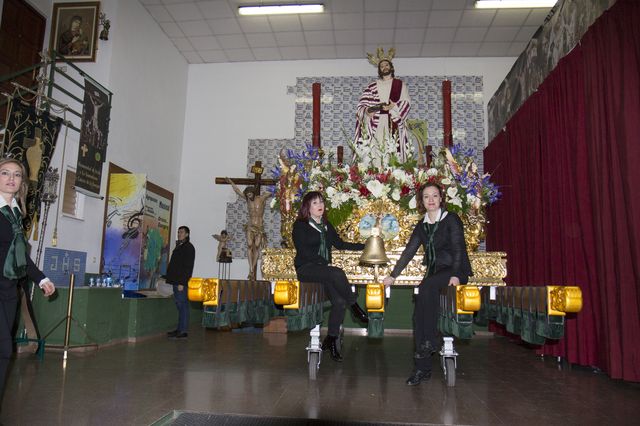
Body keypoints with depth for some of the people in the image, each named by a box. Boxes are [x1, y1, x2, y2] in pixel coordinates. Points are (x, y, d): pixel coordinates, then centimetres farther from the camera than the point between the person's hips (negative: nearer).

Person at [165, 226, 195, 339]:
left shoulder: (188, 247, -8)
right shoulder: (179, 246, 20)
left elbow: (188, 267, -16)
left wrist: (182, 283, -21)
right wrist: (173, 280, 16)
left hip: (181, 282, -9)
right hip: (176, 281, 9)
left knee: (182, 305, -7)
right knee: (180, 305, 11)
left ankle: (183, 331, -6)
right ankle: (180, 329, 16)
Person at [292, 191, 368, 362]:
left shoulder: (326, 225, 19)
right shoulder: (300, 225, 1)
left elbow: (340, 244, 22)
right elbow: (303, 250, -9)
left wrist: (364, 246, 17)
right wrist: (325, 263, -16)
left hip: (324, 269, 6)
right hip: (306, 269, -5)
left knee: (340, 302, -19)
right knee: (338, 273, -33)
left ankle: (331, 340, -6)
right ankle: (355, 307, -12)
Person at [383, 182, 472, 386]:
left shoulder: (451, 219, -2)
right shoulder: (421, 226, 13)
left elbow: (458, 248, -10)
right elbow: (409, 251, 12)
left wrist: (455, 275, -23)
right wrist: (393, 275, 5)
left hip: (455, 271, -5)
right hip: (434, 273, 5)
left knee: (427, 286, -35)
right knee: (419, 313, -15)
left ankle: (429, 342, -26)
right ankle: (423, 368, -12)